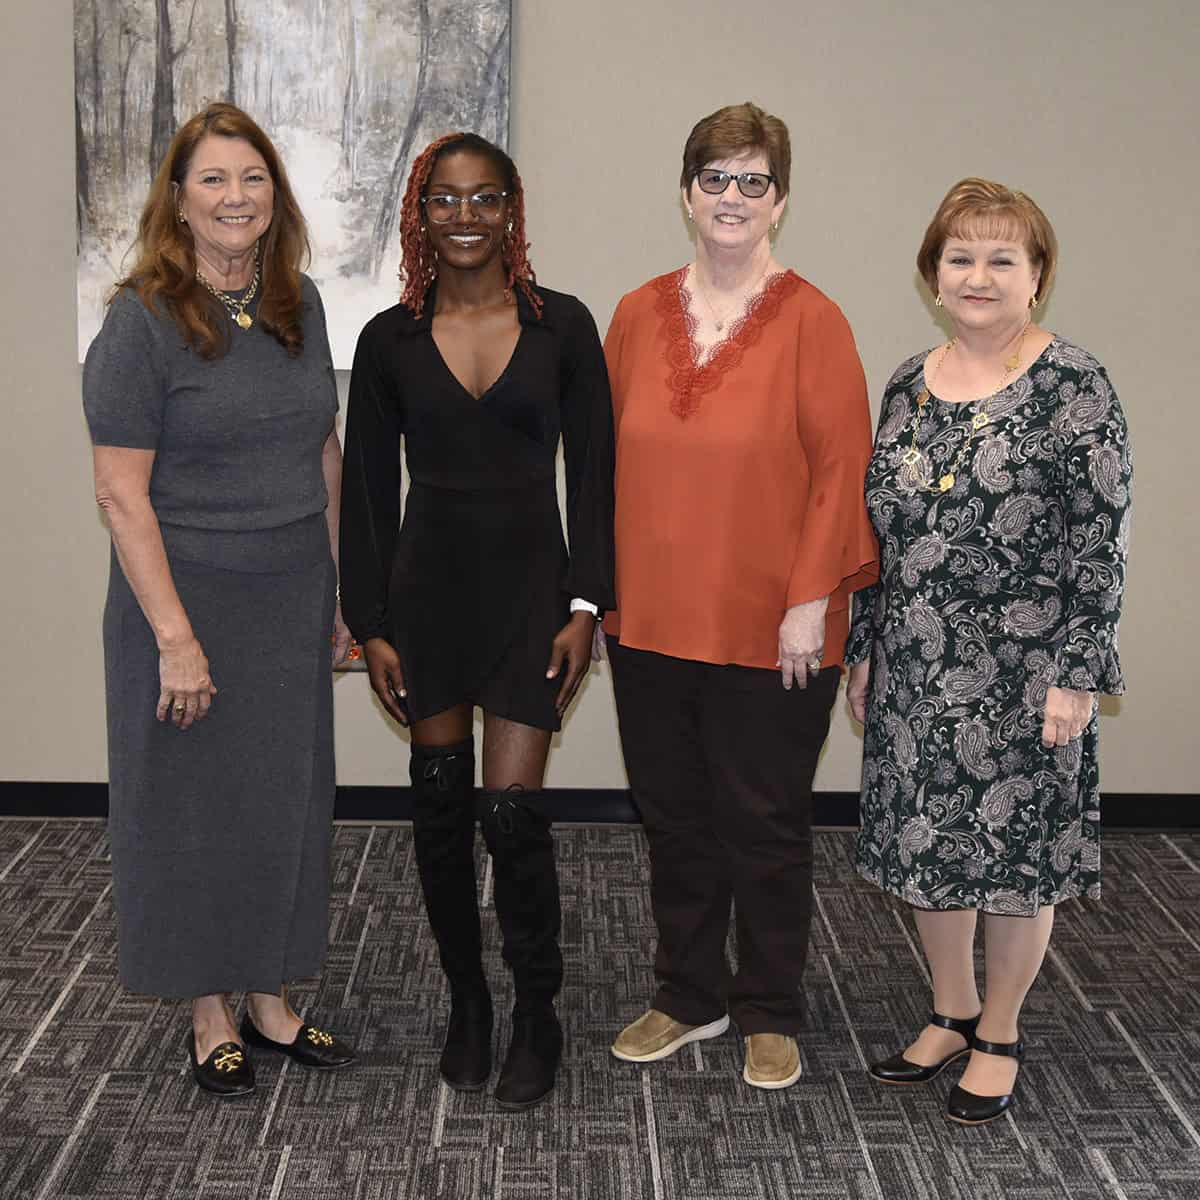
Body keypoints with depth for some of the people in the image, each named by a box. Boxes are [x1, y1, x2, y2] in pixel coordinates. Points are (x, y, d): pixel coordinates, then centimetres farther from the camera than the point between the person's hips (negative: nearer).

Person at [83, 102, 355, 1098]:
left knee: (287, 799, 13)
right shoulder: (142, 321, -12)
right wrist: (176, 636, -18)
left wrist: (337, 587, 11)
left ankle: (271, 1000, 30)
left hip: (292, 604, 6)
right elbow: (122, 494, -15)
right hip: (188, 600, -5)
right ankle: (211, 1017, 24)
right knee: (194, 807, 7)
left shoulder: (298, 305, 5)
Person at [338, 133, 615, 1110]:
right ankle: (467, 1001, 28)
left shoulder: (562, 325, -1)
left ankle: (537, 1015, 13)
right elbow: (368, 492, 5)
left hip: (530, 584, -2)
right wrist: (371, 626, 1)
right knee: (441, 808, 9)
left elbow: (592, 476, 1)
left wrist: (584, 606, -6)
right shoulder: (390, 340, 2)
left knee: (513, 809, -7)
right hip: (428, 586, 2)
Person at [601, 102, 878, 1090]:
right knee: (673, 816, 14)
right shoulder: (639, 315, 7)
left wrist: (812, 600, -13)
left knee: (764, 823, 7)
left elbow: (841, 468, -9)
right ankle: (689, 997, 32)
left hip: (770, 628, -4)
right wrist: (603, 584, 7)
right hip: (650, 619, 4)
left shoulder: (810, 320, -6)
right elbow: (609, 459, 10)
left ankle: (770, 1016, 25)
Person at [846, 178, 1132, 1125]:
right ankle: (952, 1013, 33)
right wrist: (864, 651, 13)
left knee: (1015, 846, 6)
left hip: (1022, 673, -5)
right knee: (923, 839, 13)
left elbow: (1102, 541, -12)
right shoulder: (909, 386, 8)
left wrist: (1078, 675, -15)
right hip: (916, 666, 5)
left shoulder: (1073, 387, -9)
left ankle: (1000, 1036, 25)